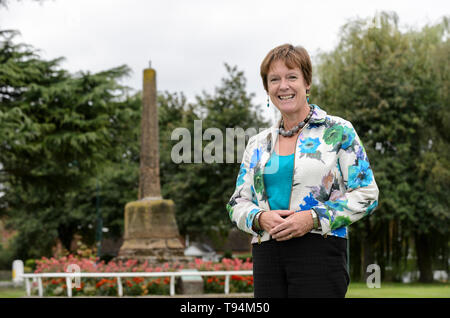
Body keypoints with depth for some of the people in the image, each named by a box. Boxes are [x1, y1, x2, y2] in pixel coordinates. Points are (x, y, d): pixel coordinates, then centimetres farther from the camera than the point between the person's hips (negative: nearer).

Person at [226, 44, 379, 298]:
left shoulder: (338, 131, 4)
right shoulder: (258, 144, 17)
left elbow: (366, 194, -2)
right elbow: (237, 204, 17)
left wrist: (314, 217, -13)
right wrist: (260, 218, -6)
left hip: (320, 250, -4)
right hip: (266, 254, 4)